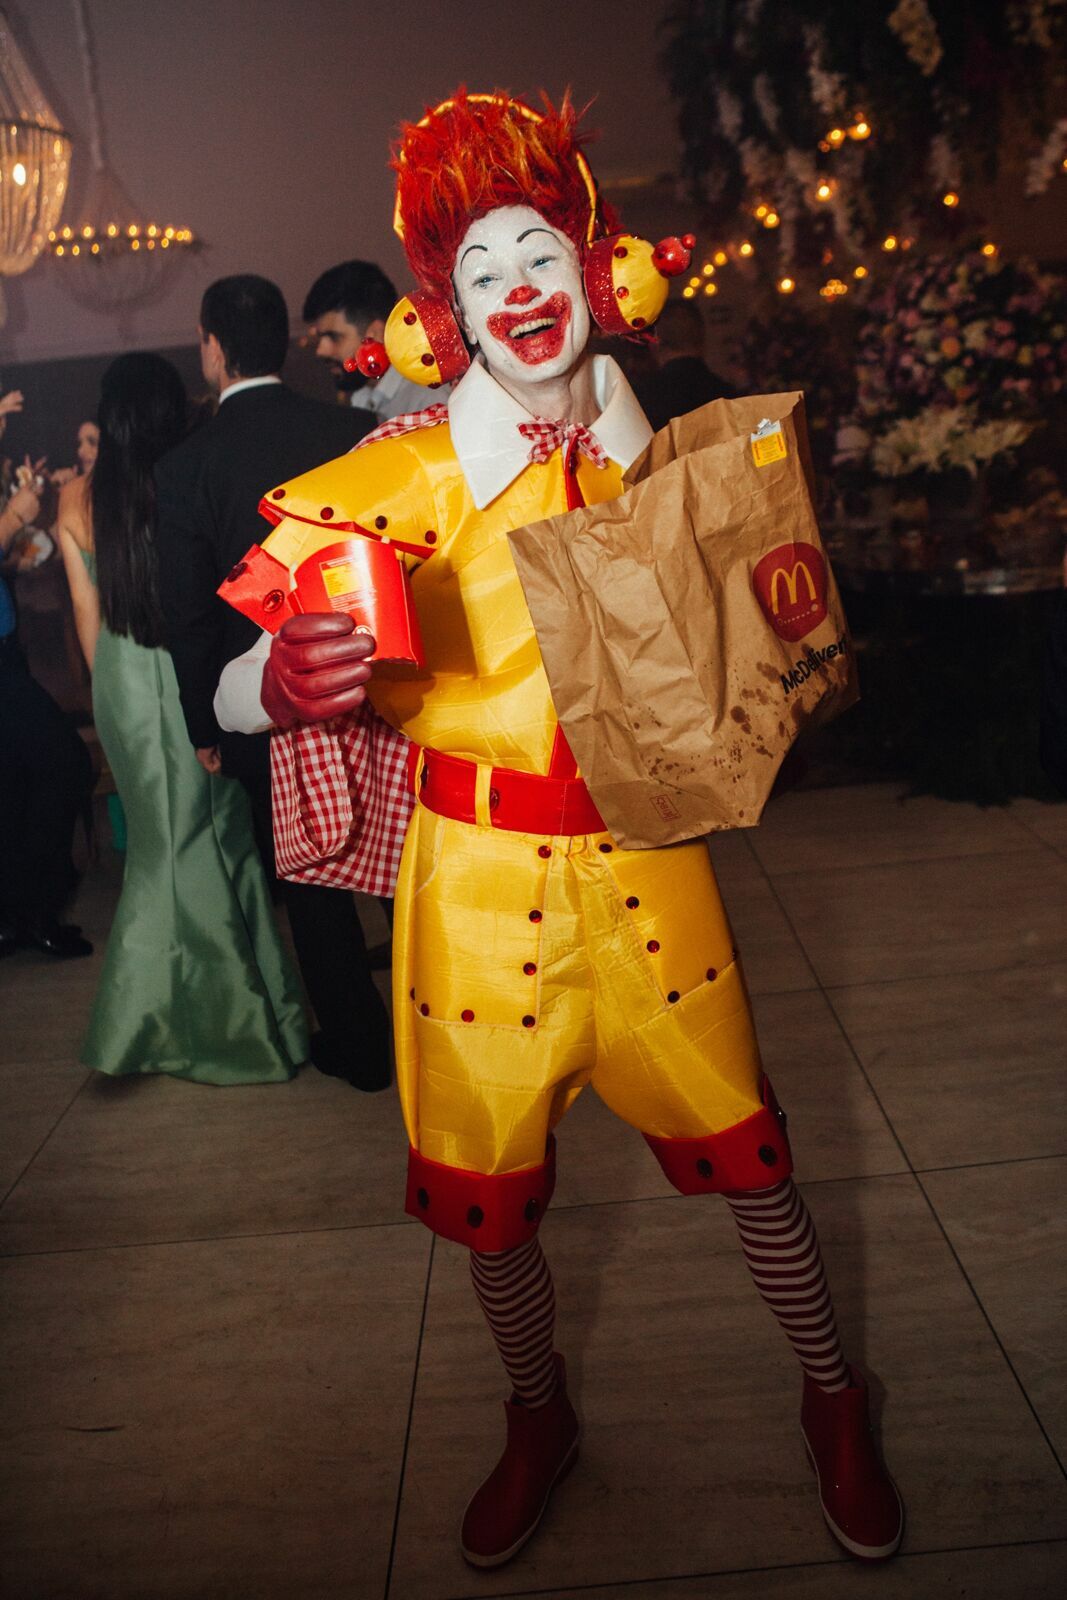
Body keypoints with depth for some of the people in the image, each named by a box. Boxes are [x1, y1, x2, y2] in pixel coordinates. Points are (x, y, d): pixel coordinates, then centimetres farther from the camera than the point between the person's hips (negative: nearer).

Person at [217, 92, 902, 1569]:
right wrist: (286, 685, -36)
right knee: (484, 1181, 12)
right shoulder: (405, 478, -8)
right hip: (481, 875, -1)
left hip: (647, 860, 2)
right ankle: (540, 1417, 41)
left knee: (741, 1141, 9)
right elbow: (233, 695, -13)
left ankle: (831, 1398, 36)